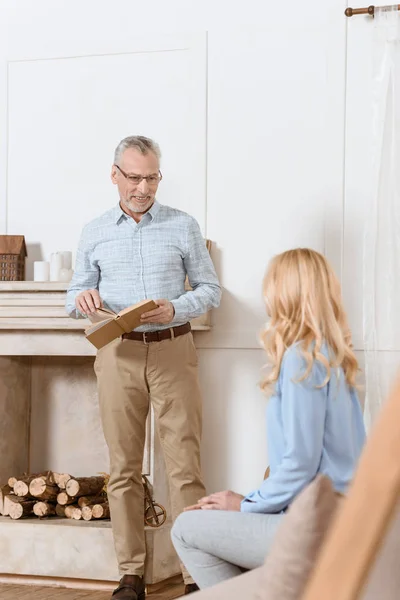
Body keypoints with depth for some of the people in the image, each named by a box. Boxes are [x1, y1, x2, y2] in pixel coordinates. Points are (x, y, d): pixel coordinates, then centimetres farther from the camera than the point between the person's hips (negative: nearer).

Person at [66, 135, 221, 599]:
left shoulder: (183, 226, 6)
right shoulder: (94, 232, 11)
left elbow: (210, 289, 8)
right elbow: (75, 294, 15)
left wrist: (176, 309, -11)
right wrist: (82, 298, -9)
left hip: (173, 351, -2)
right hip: (119, 354, 2)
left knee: (185, 465, -6)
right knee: (124, 468, 2)